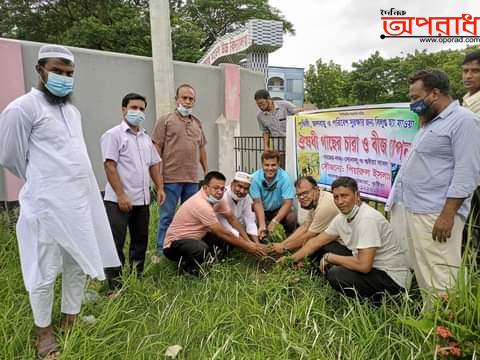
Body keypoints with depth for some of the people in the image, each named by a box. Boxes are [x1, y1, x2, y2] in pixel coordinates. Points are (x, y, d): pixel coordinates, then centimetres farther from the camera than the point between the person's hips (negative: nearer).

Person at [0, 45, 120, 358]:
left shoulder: (73, 111, 14)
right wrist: (41, 181, 10)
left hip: (82, 201, 7)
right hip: (47, 205, -7)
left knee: (79, 264, 14)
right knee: (45, 271, 6)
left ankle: (71, 320, 31)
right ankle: (44, 330, 25)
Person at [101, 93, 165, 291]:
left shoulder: (146, 137, 15)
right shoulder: (113, 134, -6)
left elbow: (154, 164, 19)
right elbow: (110, 166, -13)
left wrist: (159, 188, 9)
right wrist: (121, 195, -18)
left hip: (142, 200, 7)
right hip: (119, 200, -7)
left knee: (140, 240, 15)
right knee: (116, 244, 0)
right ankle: (115, 286, 10)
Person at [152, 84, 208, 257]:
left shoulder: (197, 123, 15)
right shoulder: (165, 120, -1)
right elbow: (156, 149, -5)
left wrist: (206, 171, 15)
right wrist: (157, 176, -11)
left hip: (192, 179, 5)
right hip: (170, 178, -5)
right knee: (167, 216, 3)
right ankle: (162, 250, 15)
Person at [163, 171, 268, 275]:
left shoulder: (217, 199, -6)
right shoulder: (201, 204, -30)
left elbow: (232, 219, 4)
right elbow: (223, 233, -26)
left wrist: (249, 242, -5)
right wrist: (248, 247, -18)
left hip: (197, 238, 8)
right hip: (175, 243, -8)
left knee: (231, 238, -6)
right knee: (201, 248, -40)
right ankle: (186, 264, -8)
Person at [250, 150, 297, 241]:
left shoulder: (285, 177, -21)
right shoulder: (255, 178, -21)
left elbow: (288, 203, -23)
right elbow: (257, 203, -20)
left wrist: (274, 221, -35)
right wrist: (262, 225, -32)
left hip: (279, 210, 0)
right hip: (261, 211, 1)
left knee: (291, 218, -28)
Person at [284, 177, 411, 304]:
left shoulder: (367, 218, -27)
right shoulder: (342, 217, -1)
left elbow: (363, 265, -32)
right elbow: (316, 242, 10)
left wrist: (329, 257, -18)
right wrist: (291, 259, 5)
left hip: (392, 277, -8)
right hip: (369, 265, 8)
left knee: (335, 275, -27)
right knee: (324, 247, 5)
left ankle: (373, 300, -2)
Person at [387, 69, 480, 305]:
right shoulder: (431, 123, 20)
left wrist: (448, 215, -20)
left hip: (435, 215, -9)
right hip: (411, 210, 9)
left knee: (438, 281, -4)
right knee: (421, 275, 15)